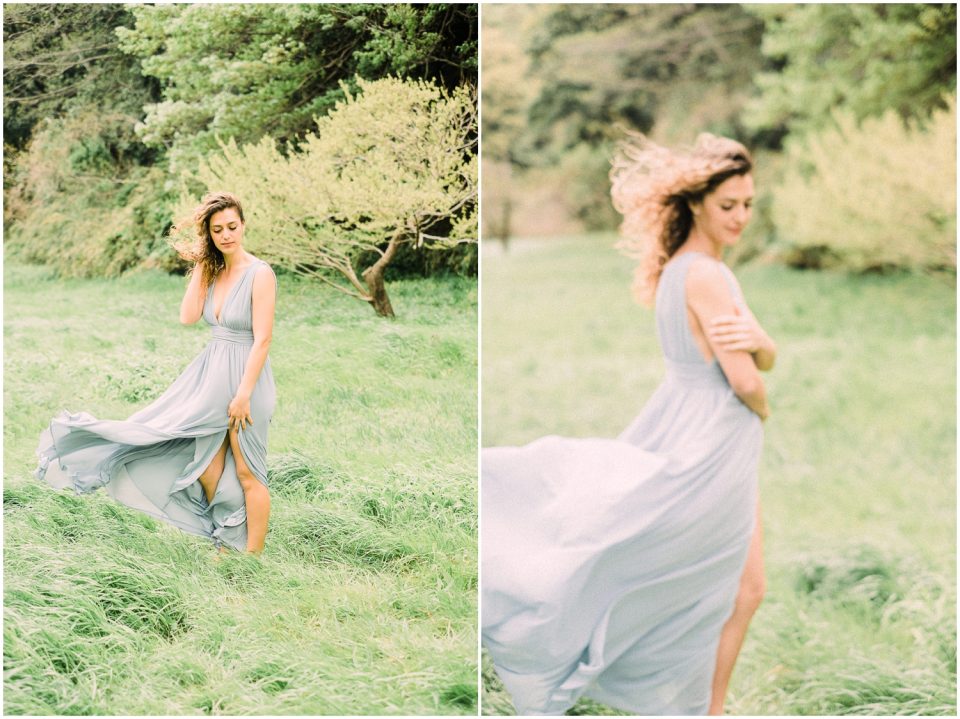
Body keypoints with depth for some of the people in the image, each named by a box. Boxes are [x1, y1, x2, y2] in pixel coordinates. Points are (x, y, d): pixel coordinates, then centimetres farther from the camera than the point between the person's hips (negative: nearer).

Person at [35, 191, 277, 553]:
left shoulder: (260, 274, -14)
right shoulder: (213, 271, 7)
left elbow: (263, 339, -17)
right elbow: (188, 317, -3)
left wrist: (243, 394, -19)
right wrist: (200, 266, -4)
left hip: (245, 377, -7)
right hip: (210, 374, 7)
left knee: (246, 472, 0)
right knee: (208, 469, 10)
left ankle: (253, 556, 10)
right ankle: (225, 546, 23)